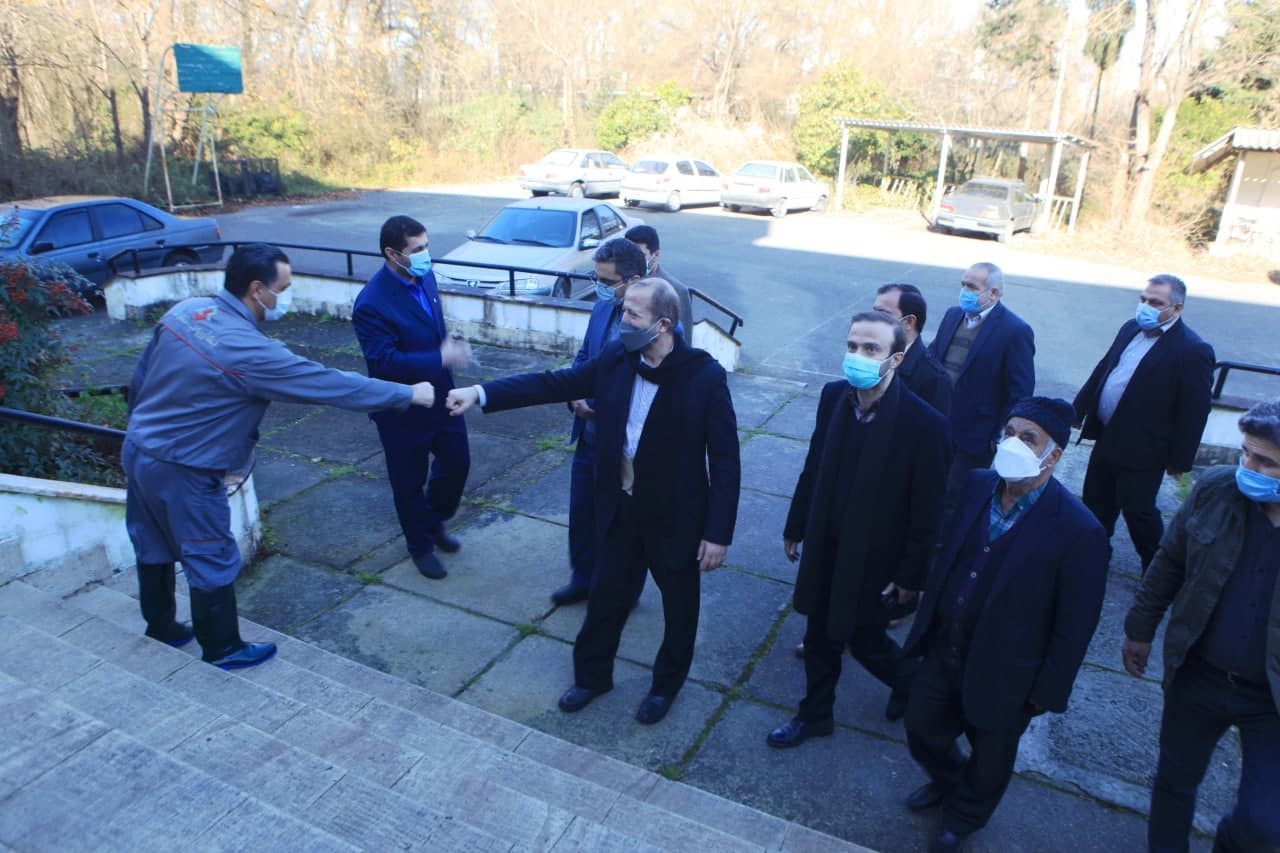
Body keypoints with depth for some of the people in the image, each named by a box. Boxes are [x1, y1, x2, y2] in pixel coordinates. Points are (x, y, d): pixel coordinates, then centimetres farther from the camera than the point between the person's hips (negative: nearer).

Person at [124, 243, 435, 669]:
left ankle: (161, 629, 45)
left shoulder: (184, 311, -4)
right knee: (212, 561, 10)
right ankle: (223, 650, 27)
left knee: (155, 548, 24)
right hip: (182, 472, -8)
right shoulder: (249, 351, -28)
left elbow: (140, 378, 7)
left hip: (138, 451, 9)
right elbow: (330, 384, -26)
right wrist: (408, 394, -18)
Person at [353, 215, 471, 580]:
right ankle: (421, 546, 36)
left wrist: (452, 345, -2)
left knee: (457, 462, 20)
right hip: (403, 409, -7)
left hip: (441, 395, 7)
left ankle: (434, 523, 46)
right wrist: (441, 359, -34)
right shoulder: (372, 304, -26)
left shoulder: (425, 276, -2)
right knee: (410, 481, 12)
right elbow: (385, 362, -29)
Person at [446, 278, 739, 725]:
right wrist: (481, 393, -10)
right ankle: (591, 675, 44)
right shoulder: (616, 358, -8)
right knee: (607, 596, 20)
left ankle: (666, 684, 43)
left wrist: (718, 533, -16)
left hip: (676, 517, -4)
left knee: (678, 607, 18)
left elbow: (725, 460, -17)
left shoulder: (705, 375, -21)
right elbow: (553, 383, -2)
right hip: (622, 510, 4)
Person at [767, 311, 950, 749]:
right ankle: (814, 715, 42)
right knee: (820, 637, 19)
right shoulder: (834, 396, -9)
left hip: (875, 557, -4)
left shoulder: (925, 423, -23)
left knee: (864, 640, 13)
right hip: (825, 546, 5)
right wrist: (795, 527, 10)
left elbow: (928, 511, -15)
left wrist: (910, 574, -10)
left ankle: (908, 684, 46)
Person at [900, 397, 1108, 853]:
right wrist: (928, 618, 9)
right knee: (921, 730, 23)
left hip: (1003, 676, -4)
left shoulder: (1079, 531, -25)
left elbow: (1076, 624, -16)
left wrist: (1048, 691, -10)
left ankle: (964, 815, 54)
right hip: (943, 652, 5)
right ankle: (947, 781, 58)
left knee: (989, 762, 21)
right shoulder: (977, 486, -9)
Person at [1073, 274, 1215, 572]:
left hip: (1141, 451, -7)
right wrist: (1078, 409, 17)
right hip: (1106, 439, 7)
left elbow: (1194, 411, -16)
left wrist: (1179, 460, -13)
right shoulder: (1131, 328, 4)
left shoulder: (1193, 351, -18)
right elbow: (1103, 369, 15)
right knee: (1095, 504, 19)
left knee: (1139, 513, 6)